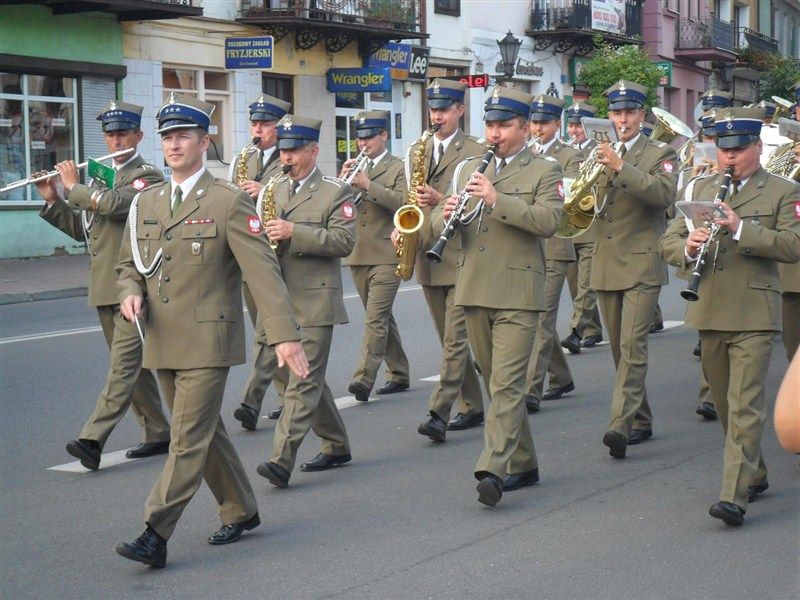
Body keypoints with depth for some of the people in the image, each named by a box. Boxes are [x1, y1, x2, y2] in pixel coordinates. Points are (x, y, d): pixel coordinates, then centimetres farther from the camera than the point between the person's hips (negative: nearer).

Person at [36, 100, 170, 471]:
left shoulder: (148, 176, -6)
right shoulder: (101, 178, 20)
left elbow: (113, 204, -23)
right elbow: (81, 229, 20)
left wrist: (74, 186, -9)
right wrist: (52, 200, 7)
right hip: (105, 289, 8)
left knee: (124, 364, -12)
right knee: (132, 365, 12)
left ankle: (93, 439, -20)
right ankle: (158, 434, 20)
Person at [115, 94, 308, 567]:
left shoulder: (230, 202, -8)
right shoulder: (146, 203, 10)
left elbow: (263, 271, -14)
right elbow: (129, 265, 20)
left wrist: (286, 335, -21)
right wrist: (131, 292, -4)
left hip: (208, 340, -7)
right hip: (163, 343, 7)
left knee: (189, 439, -7)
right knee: (205, 433, 16)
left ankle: (155, 536, -7)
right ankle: (241, 511, 31)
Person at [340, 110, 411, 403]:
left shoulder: (399, 168, 0)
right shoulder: (354, 168, 16)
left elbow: (402, 203, -16)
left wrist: (368, 185, -22)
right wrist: (342, 180, -11)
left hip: (386, 255, -6)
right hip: (358, 255, 6)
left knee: (376, 318, -14)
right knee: (381, 317, 13)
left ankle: (364, 377, -18)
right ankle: (399, 373, 23)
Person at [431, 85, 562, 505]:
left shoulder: (545, 171, 1)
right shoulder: (469, 169, 17)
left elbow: (549, 221, -15)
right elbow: (439, 222, 14)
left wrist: (496, 198, -22)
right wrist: (446, 216, -10)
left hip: (517, 295, -6)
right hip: (474, 292, 6)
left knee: (507, 384, -13)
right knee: (496, 382, 12)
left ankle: (493, 469, -20)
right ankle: (523, 463, 22)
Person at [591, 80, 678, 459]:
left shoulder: (660, 154, 0)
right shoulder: (599, 155, 15)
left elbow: (664, 194, -20)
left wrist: (620, 167, -28)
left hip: (642, 265, -6)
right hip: (606, 267, 6)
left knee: (632, 346, -15)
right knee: (620, 349, 10)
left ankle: (621, 424, -22)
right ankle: (641, 421, 21)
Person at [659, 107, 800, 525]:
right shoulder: (698, 189, 14)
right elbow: (668, 241, 10)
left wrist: (741, 228, -22)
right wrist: (687, 248, -13)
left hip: (754, 316, -5)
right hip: (708, 313, 5)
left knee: (745, 405, -11)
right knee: (725, 404, 15)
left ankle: (734, 496, -14)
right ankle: (754, 475, 32)